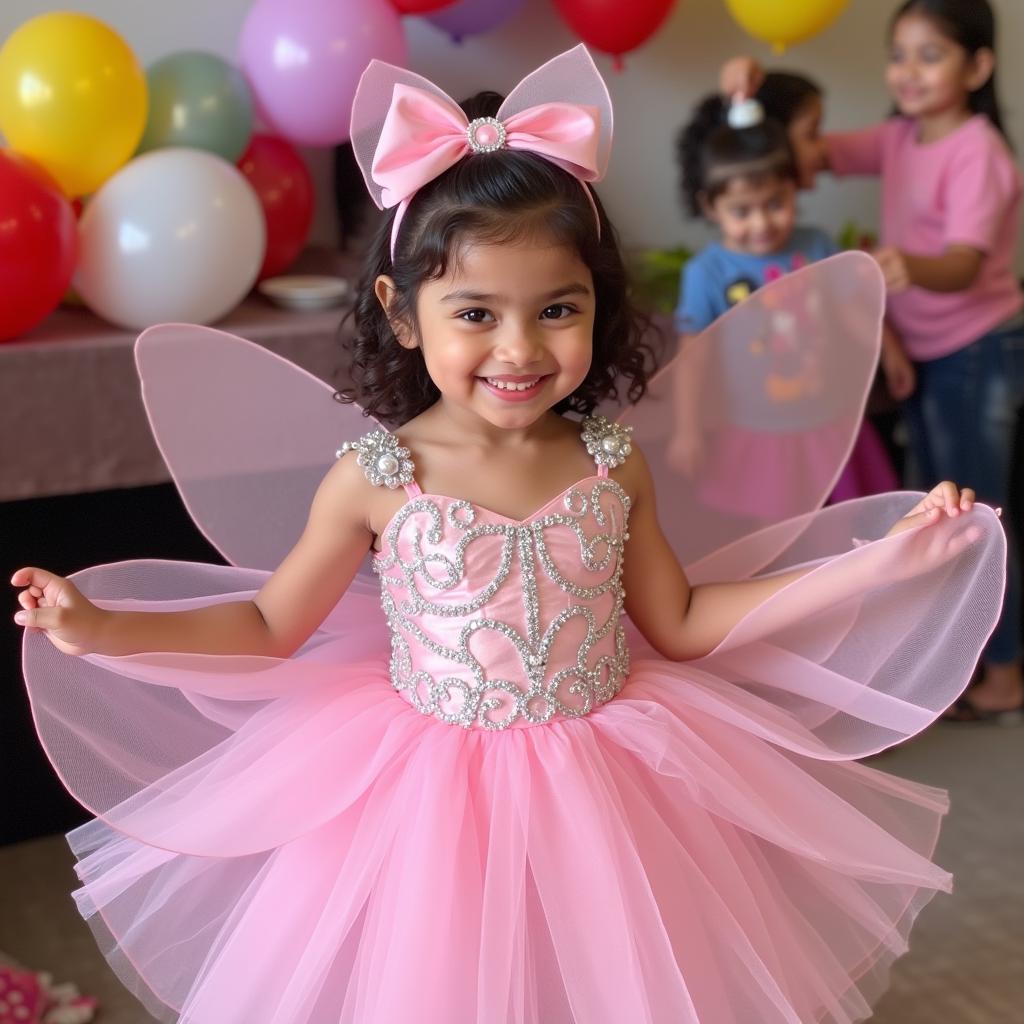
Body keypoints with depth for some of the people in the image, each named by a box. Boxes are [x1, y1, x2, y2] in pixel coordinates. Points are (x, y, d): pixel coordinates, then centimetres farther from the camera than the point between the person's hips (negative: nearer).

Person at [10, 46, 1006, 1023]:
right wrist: (98, 627, -14)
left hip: (600, 794, 2)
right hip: (429, 805, -2)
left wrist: (883, 557, -1)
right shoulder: (376, 477, -14)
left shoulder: (612, 462, -7)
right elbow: (269, 625, -2)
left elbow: (680, 622, 3)